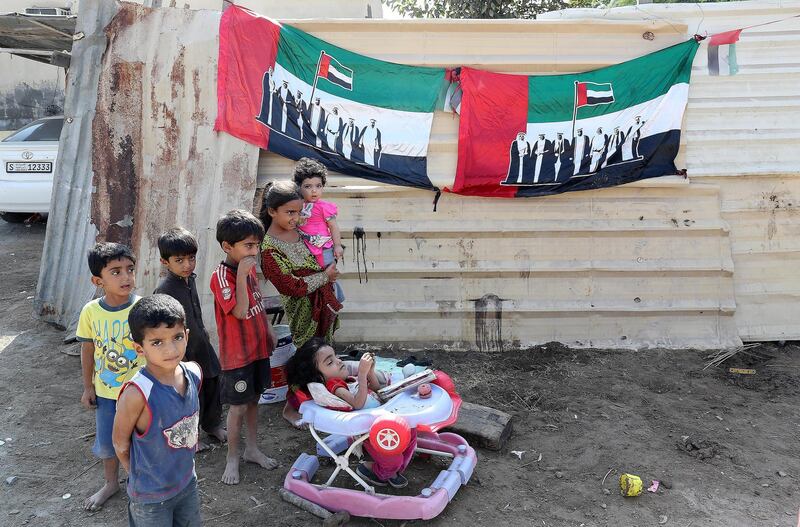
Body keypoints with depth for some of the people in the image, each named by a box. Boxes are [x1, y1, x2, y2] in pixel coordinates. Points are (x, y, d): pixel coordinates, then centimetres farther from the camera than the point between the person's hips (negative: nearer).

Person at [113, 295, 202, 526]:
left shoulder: (194, 373, -12)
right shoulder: (137, 393, -30)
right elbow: (121, 444, -15)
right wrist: (142, 479, -3)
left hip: (188, 483, 5)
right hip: (151, 497, -5)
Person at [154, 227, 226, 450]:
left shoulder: (190, 278, 1)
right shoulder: (165, 290, -24)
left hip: (202, 346, 8)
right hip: (184, 352, -8)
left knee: (213, 383, 20)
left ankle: (213, 425, 43)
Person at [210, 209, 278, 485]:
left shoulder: (250, 267, 2)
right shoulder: (221, 275, -21)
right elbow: (240, 311, -30)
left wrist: (268, 329, 17)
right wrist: (241, 275, -32)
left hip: (258, 347, 7)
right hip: (237, 355, -7)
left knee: (254, 400, 19)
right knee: (238, 407, 4)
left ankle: (252, 449, 35)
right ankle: (232, 458, 22)